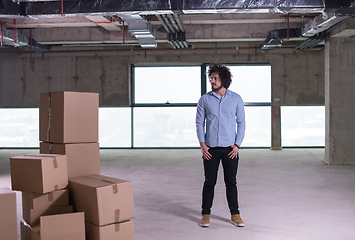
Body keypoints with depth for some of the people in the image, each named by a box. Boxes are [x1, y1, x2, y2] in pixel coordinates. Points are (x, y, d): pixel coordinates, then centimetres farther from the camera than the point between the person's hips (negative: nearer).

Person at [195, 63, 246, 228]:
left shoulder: (236, 99, 3)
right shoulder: (204, 99, 3)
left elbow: (241, 123, 5)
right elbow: (199, 123, 5)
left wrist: (237, 145, -3)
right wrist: (202, 144, -4)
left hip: (230, 148, 0)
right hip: (210, 148, 0)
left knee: (231, 182, 7)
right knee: (209, 182, 5)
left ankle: (235, 214, 19)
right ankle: (205, 214, 17)